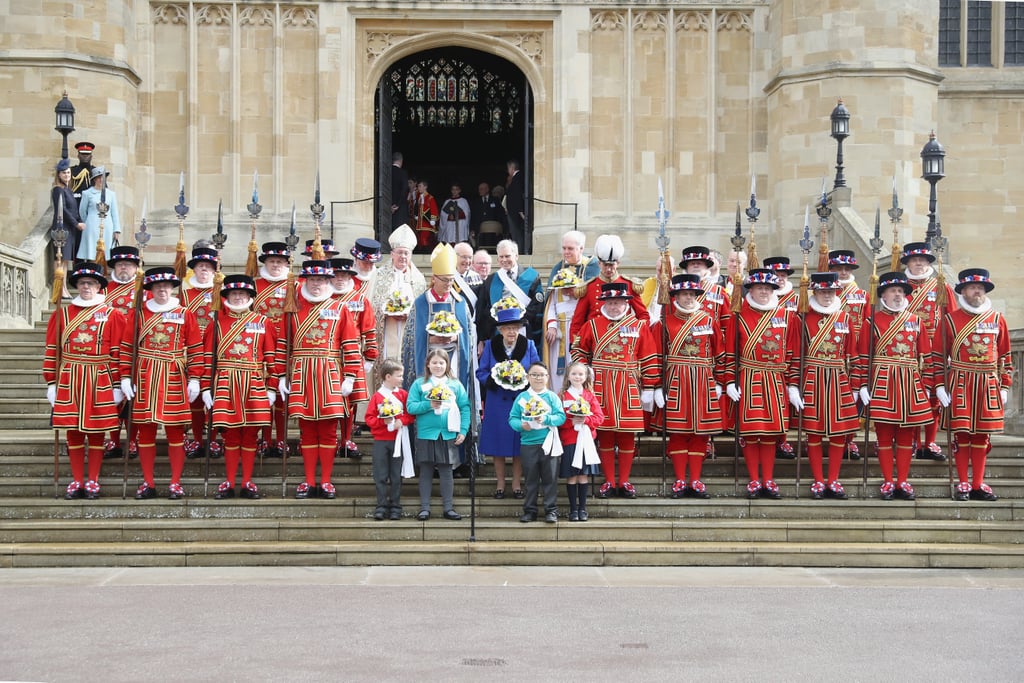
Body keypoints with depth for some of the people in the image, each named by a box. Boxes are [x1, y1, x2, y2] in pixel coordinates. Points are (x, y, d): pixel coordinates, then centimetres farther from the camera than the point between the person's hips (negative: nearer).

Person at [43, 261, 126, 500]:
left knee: (96, 431, 3)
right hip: (68, 381, 2)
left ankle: (92, 482, 11)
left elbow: (117, 352, 0)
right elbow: (52, 350, 6)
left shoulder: (112, 315, 1)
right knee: (73, 431, 5)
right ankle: (77, 481, 13)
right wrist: (51, 383, 2)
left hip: (99, 381, -2)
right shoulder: (62, 314, 6)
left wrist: (117, 385, -4)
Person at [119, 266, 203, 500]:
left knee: (175, 431, 1)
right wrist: (126, 377, -1)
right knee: (146, 430, 4)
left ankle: (175, 483, 7)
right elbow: (127, 347, 6)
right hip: (144, 378, 1)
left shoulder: (185, 314, 5)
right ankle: (148, 483, 10)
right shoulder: (138, 313, 7)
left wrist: (194, 379, -3)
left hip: (174, 379, -1)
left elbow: (195, 349, 3)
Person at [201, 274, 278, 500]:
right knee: (230, 434, 3)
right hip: (225, 386, 0)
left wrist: (271, 388, 0)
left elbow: (272, 358, 5)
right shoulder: (217, 322, 6)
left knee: (250, 435, 4)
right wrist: (207, 388, -2)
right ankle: (229, 484, 9)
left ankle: (247, 483, 11)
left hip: (254, 386, 0)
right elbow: (208, 357, 4)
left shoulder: (263, 323, 7)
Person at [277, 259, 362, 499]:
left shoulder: (339, 308, 5)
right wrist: (283, 376, 2)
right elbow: (283, 344, 7)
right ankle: (309, 482, 9)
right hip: (301, 377, 1)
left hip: (330, 377, -1)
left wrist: (349, 378, -3)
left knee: (328, 430, 2)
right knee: (307, 430, 5)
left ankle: (326, 481, 8)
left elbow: (350, 345, 3)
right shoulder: (294, 308, 8)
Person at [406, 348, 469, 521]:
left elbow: (465, 408, 3)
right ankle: (424, 508, 12)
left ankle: (449, 508, 13)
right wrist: (428, 405, -17)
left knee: (446, 471, 5)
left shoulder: (455, 385, 6)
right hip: (426, 435, -1)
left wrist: (463, 431, -5)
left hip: (448, 435, 1)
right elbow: (410, 406, -3)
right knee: (426, 472, 5)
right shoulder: (419, 384, 3)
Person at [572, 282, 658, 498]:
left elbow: (649, 360, 3)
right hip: (601, 388, 1)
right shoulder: (592, 325, 6)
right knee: (604, 435, 3)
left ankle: (624, 482, 13)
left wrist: (648, 389, 0)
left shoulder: (639, 326, 3)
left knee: (627, 435, 3)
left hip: (628, 389, 0)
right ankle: (609, 482, 11)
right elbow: (579, 352, 13)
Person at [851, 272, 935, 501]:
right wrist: (862, 386, -8)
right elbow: (862, 355, -2)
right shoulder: (874, 321, 2)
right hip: (882, 383, -3)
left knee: (906, 434, 5)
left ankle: (902, 482, 12)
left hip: (910, 385, 3)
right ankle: (888, 482, 8)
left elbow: (925, 355, 9)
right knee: (884, 434, 1)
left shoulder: (915, 321, 10)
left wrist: (927, 386, 4)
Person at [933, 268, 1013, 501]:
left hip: (988, 385, 2)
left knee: (982, 435, 5)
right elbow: (939, 355, 1)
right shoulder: (950, 320, 1)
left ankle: (978, 484, 11)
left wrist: (1005, 386, 7)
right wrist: (939, 385, -5)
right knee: (962, 434, -1)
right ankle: (963, 484, 5)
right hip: (960, 384, -2)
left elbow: (1005, 356, 11)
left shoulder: (998, 320, 8)